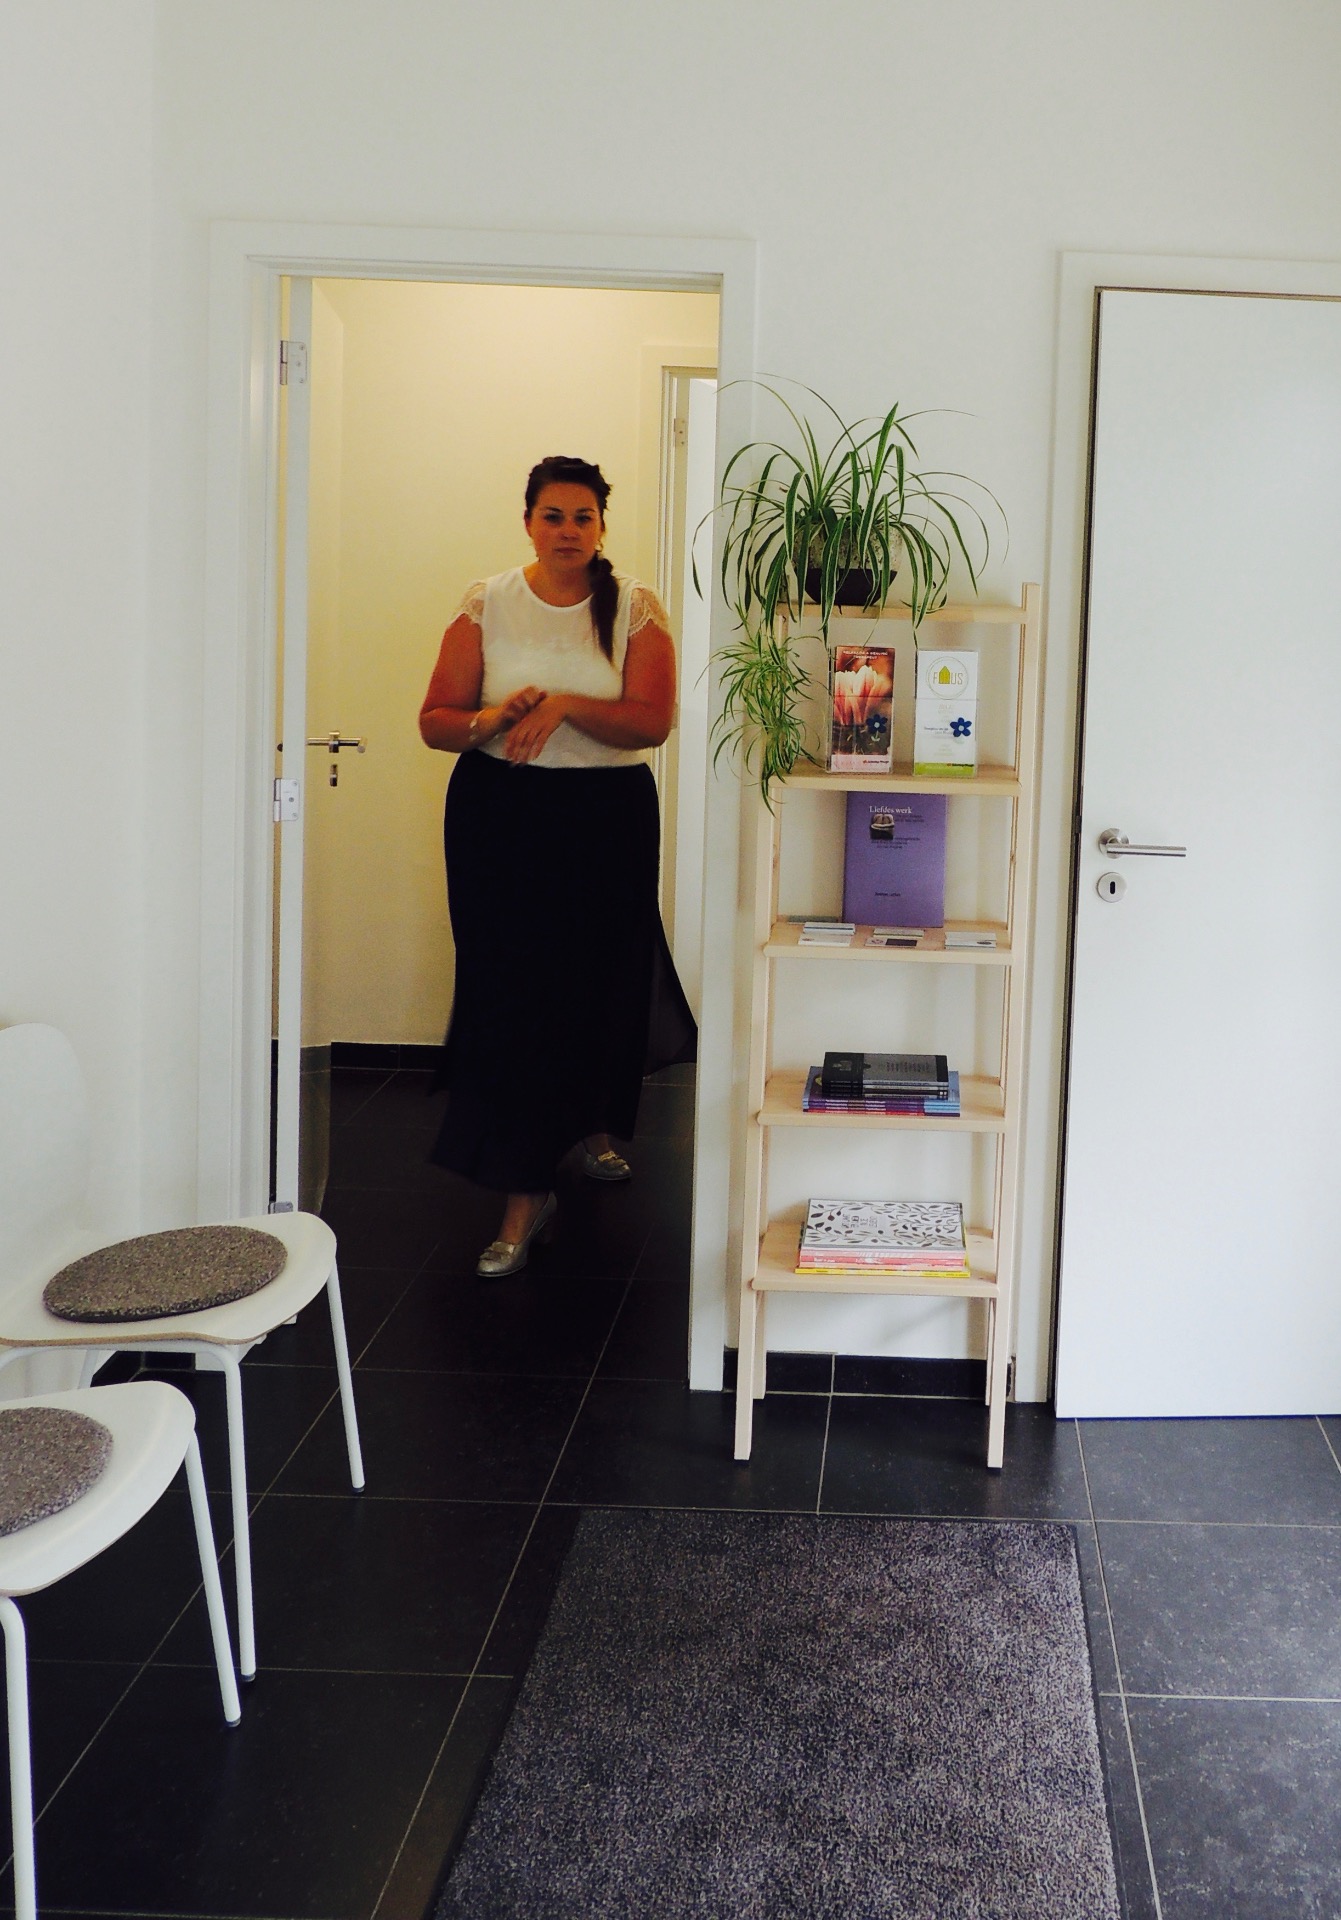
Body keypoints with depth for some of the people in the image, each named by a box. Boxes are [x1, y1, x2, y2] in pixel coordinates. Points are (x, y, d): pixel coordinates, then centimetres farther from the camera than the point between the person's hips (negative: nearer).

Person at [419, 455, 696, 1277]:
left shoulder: (634, 607, 0)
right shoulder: (487, 604, 2)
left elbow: (653, 720, -12)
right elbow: (435, 720, 0)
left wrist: (565, 705, -25)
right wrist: (493, 718, -21)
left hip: (608, 817, 0)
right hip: (499, 815, 0)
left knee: (604, 982, 9)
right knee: (508, 994, -5)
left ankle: (594, 1125, 41)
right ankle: (526, 1194, 3)